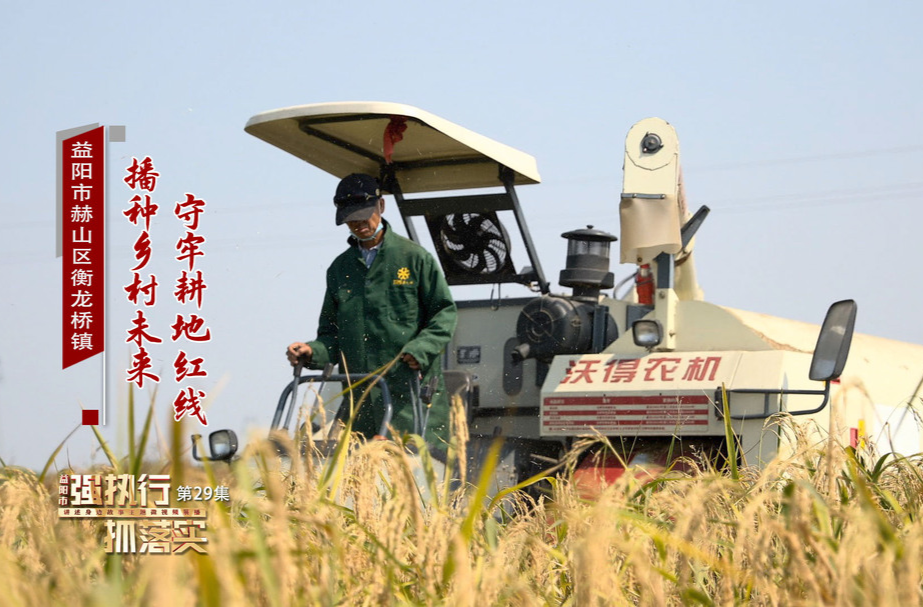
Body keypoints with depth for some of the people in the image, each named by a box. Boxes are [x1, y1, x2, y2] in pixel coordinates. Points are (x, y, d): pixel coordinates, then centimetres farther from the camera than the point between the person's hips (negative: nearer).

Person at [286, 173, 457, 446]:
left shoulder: (414, 257, 5)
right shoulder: (340, 268, 18)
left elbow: (444, 312, 4)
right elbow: (332, 332, 21)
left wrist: (420, 349, -13)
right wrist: (312, 352, -1)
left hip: (410, 393, -4)